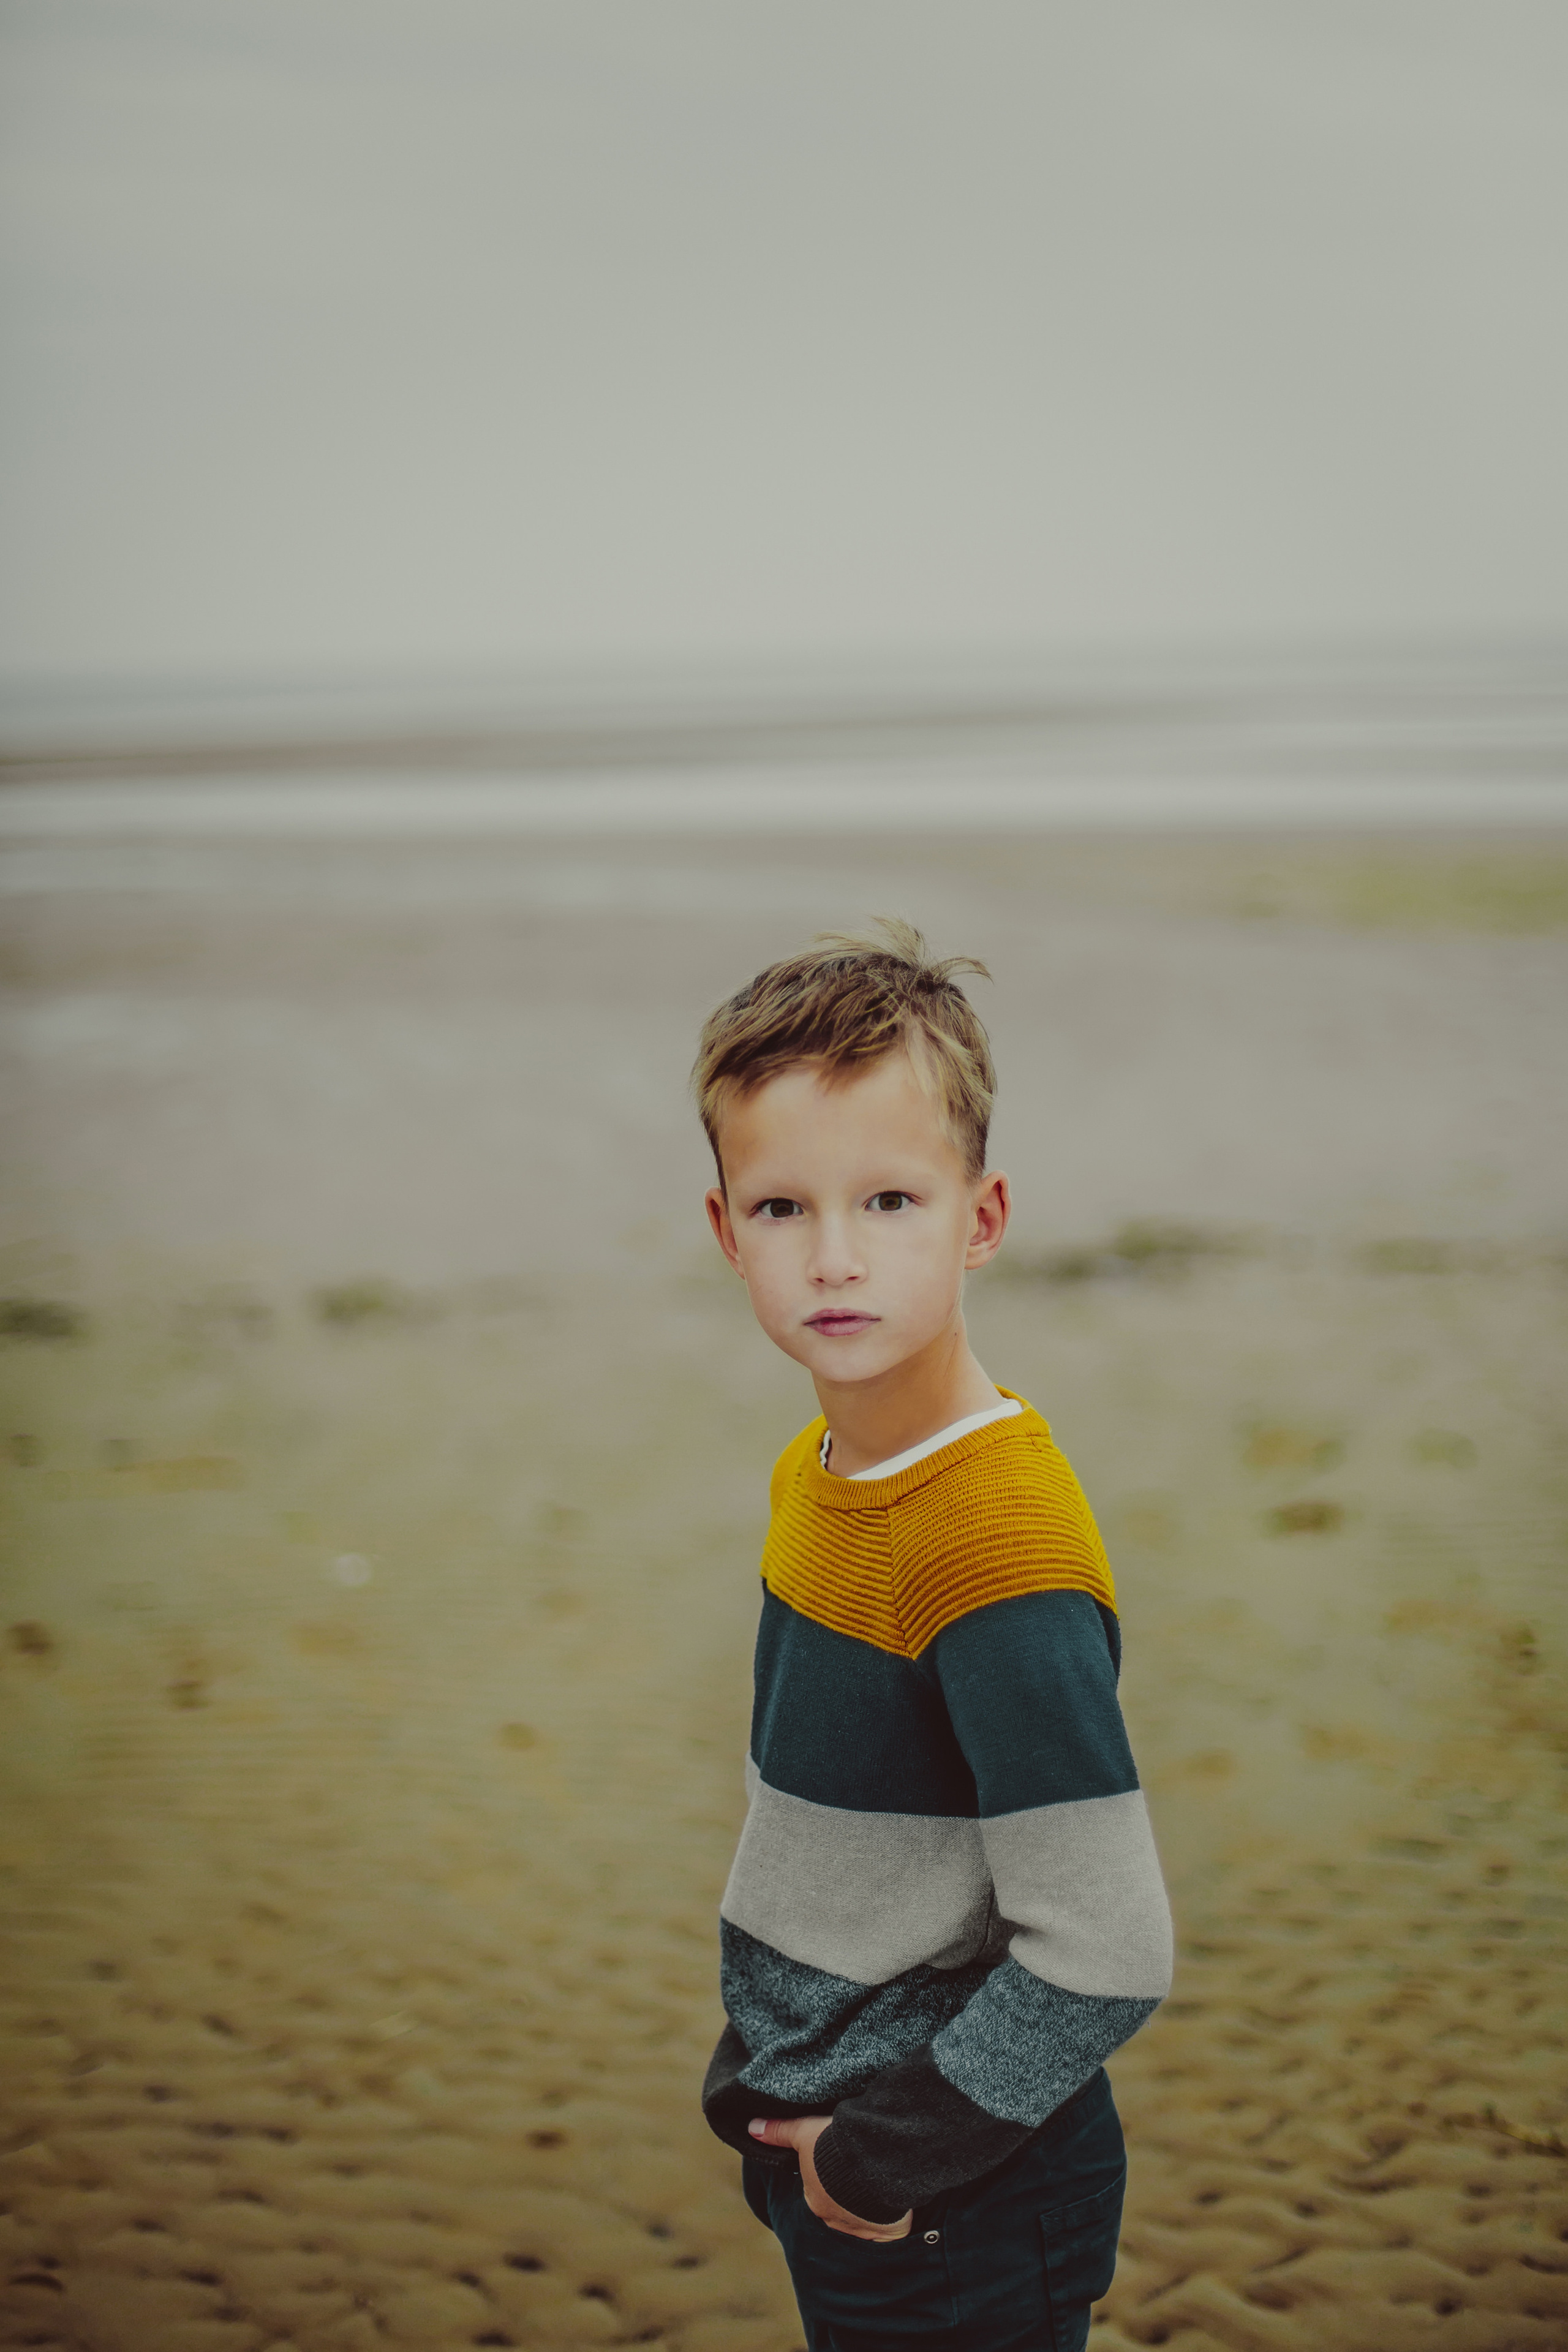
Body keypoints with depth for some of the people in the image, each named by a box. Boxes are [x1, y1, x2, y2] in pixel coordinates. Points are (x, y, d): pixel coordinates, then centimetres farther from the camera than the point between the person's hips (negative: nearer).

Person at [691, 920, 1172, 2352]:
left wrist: (886, 2154, -18)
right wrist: (769, 2075, 13)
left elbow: (1103, 1961, -27)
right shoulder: (819, 1477, 2)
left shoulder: (999, 1549, -26)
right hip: (824, 2162, 8)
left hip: (965, 2224, -8)